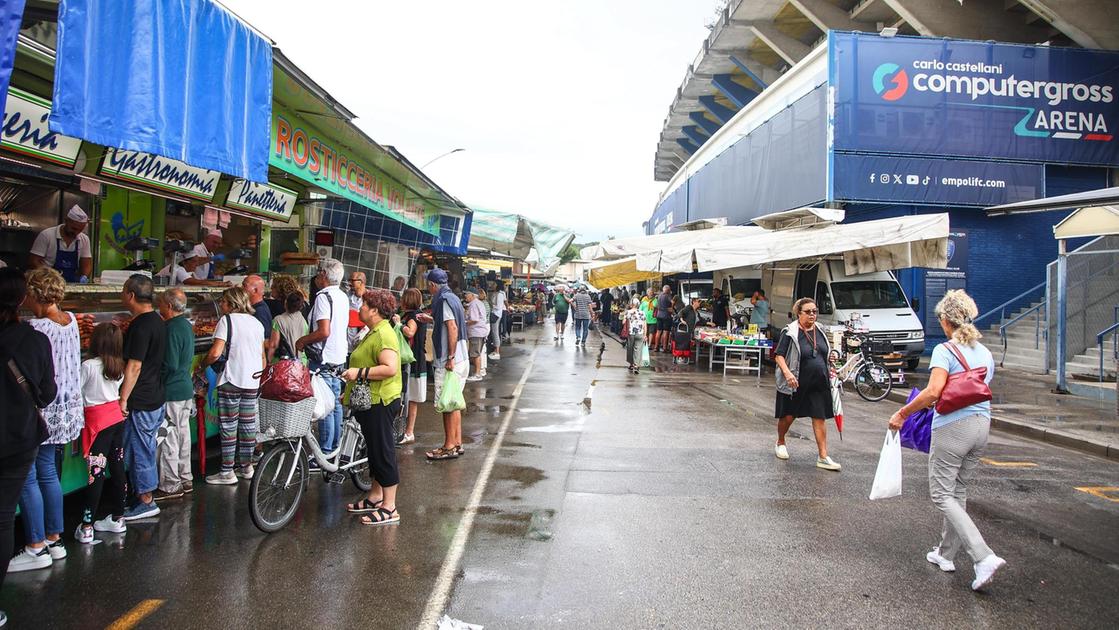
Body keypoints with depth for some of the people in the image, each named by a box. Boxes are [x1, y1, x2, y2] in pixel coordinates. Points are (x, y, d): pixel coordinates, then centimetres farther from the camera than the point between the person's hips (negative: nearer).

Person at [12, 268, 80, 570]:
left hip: (39, 412, -8)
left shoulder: (36, 328, -20)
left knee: (27, 478, 2)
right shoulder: (71, 320, 3)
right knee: (48, 473, 17)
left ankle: (37, 547, 8)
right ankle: (55, 539, 24)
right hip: (65, 409, 8)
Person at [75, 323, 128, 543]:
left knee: (96, 472, -6)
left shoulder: (89, 366, -13)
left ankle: (86, 527, -1)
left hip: (97, 420, -6)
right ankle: (117, 518, 22)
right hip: (117, 416, 6)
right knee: (117, 468, 12)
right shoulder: (119, 366, 4)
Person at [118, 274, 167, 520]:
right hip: (155, 397, 10)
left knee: (139, 451, 0)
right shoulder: (157, 320, 11)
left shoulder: (140, 326, -19)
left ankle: (146, 502, 9)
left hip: (140, 402, -10)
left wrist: (123, 398, -18)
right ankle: (145, 498, 24)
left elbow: (134, 366, -21)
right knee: (145, 450, 16)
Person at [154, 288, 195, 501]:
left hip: (171, 391, -10)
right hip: (186, 388, 10)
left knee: (168, 438, -2)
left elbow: (170, 364, -22)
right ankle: (185, 479, 25)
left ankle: (170, 486, 4)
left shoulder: (172, 329, -19)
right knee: (182, 434, 16)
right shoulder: (187, 325, 11)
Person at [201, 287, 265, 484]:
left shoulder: (227, 320, -7)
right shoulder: (256, 322, 13)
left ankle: (227, 472, 3)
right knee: (248, 424, 11)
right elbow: (262, 355, 16)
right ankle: (247, 466, 19)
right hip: (253, 380, 6)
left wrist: (202, 363, 3)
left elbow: (215, 353, -15)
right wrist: (262, 376, 25)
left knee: (228, 425, -1)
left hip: (232, 379, -6)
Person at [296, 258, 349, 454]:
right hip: (339, 357, 9)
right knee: (335, 404, 15)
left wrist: (302, 340, -11)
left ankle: (325, 453, 0)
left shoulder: (323, 296, -16)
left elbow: (324, 332, -26)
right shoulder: (343, 297, 11)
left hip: (322, 359, -9)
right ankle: (335, 448, 23)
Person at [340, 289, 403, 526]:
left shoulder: (383, 334, -18)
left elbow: (390, 368, -30)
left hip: (379, 402, -11)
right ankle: (375, 497, 32)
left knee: (383, 453, -5)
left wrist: (359, 372, -25)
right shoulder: (374, 333, 17)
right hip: (370, 401, 11)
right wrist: (350, 392, 27)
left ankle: (389, 508, 2)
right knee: (375, 451, 19)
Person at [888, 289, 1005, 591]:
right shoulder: (985, 353, 11)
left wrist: (903, 413, -15)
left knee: (942, 493, 0)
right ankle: (946, 553, 27)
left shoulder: (945, 350, -12)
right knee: (958, 491, 18)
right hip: (982, 425, 8)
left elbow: (934, 391, -25)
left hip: (953, 427, -8)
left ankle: (984, 557, -12)